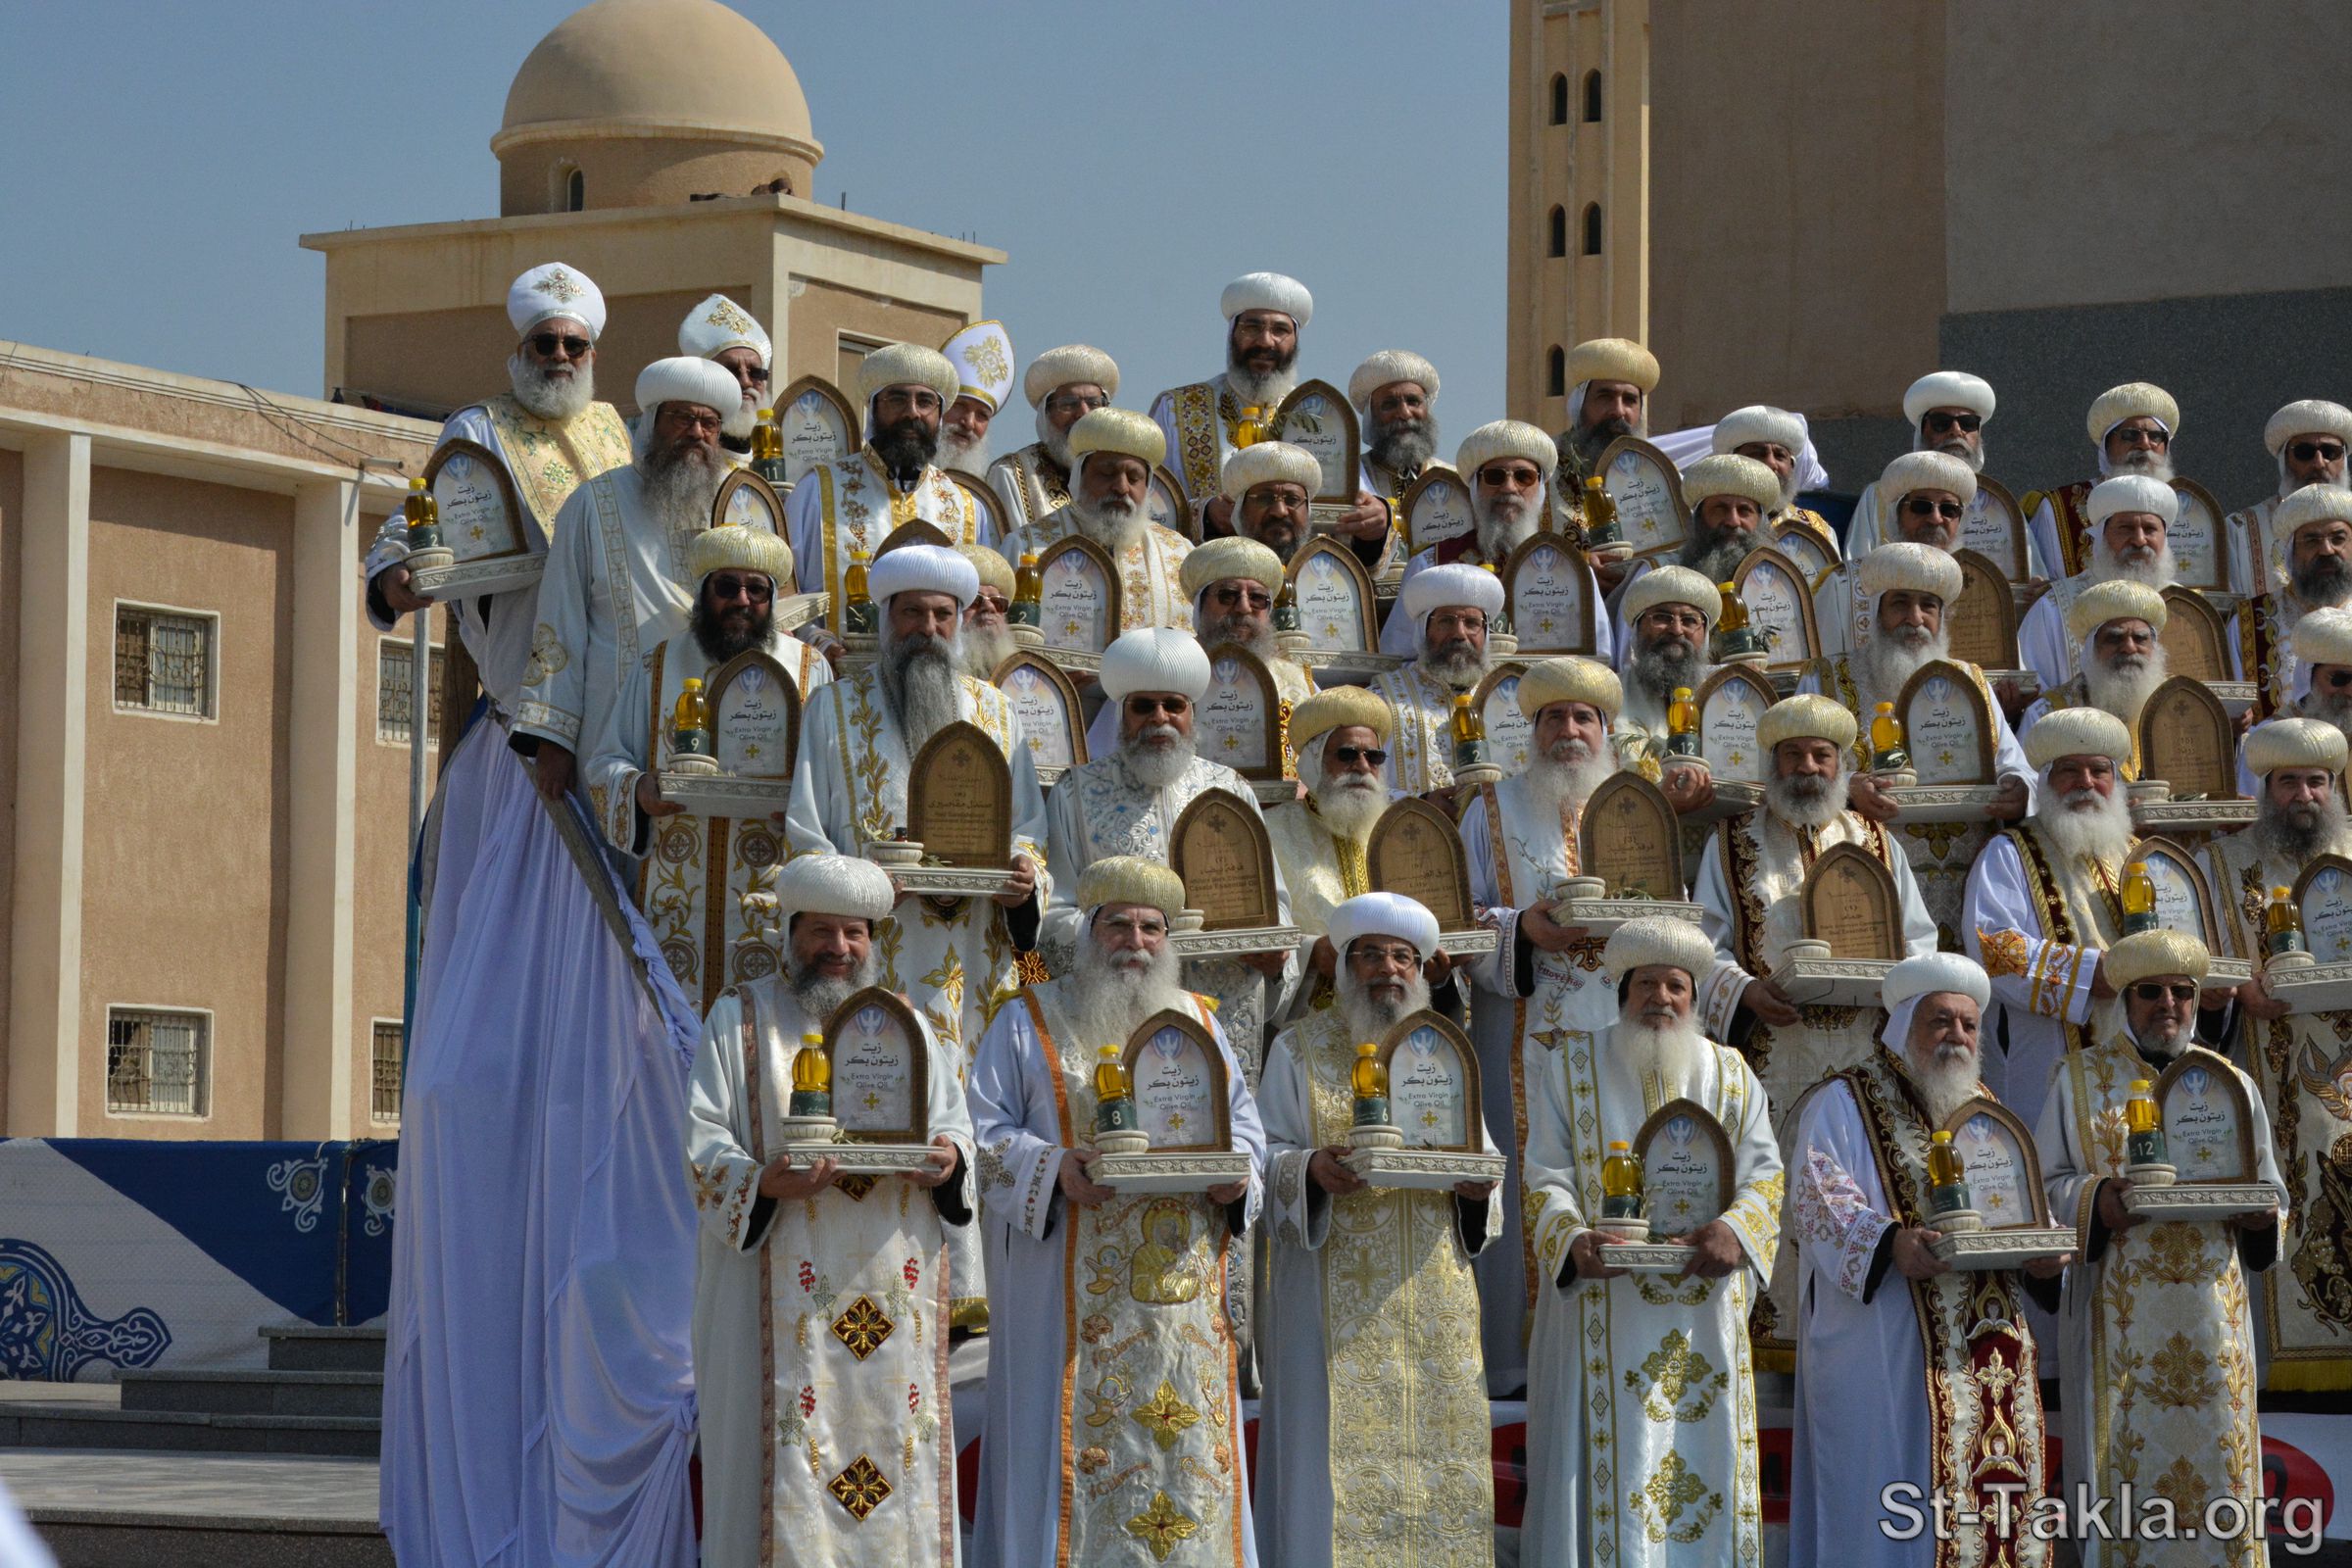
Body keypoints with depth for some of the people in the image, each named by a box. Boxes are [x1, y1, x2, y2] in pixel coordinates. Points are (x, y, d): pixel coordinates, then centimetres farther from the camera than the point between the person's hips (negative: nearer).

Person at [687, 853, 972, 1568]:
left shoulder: (907, 1024, 16)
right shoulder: (741, 1018, 6)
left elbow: (955, 1123, 14)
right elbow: (703, 1142, -1)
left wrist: (949, 1157, -11)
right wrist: (763, 1183, -21)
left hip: (893, 1290, 3)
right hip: (785, 1288, -3)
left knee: (896, 1441, 0)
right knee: (788, 1458, -7)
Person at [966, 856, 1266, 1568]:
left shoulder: (1200, 1022, 17)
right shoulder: (1032, 1022, 5)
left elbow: (1247, 1124, 16)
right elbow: (984, 1132, -2)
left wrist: (1237, 1173, -6)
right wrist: (1053, 1166, -19)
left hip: (1186, 1288, 4)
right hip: (1076, 1296, -4)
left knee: (1191, 1453, 2)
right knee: (1079, 1441, -6)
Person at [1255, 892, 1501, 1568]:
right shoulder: (1300, 1049, 5)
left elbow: (1484, 1154, 13)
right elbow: (1266, 1157, -1)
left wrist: (1475, 1183, -10)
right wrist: (1310, 1169, -23)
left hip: (1433, 1296, 3)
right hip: (1337, 1301, -3)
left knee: (1434, 1434, 0)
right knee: (1338, 1455, -8)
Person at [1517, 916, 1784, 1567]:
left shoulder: (1729, 1074, 14)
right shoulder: (1569, 1065, 7)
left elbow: (1765, 1176, 6)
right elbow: (1545, 1177, 0)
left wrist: (1736, 1230, -16)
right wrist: (1573, 1240, -20)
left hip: (1705, 1313, 2)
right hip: (1602, 1311, -2)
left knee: (1707, 1458, -1)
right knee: (1613, 1462, -8)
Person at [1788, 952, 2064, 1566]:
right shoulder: (1843, 1105, 2)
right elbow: (1817, 1197, -12)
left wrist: (2042, 1259, -5)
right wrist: (1888, 1244, -30)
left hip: (1989, 1355, 6)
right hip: (1888, 1354, -6)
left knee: (1997, 1493, 2)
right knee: (1896, 1518, -9)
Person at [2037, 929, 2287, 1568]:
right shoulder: (2081, 1080, 8)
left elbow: (2272, 1192, 15)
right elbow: (2045, 1186, 4)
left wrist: (2260, 1215, -8)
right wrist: (2095, 1202, -17)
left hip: (2212, 1317, 2)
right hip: (2120, 1321, -2)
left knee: (2218, 1467, -1)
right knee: (2128, 1465, -5)